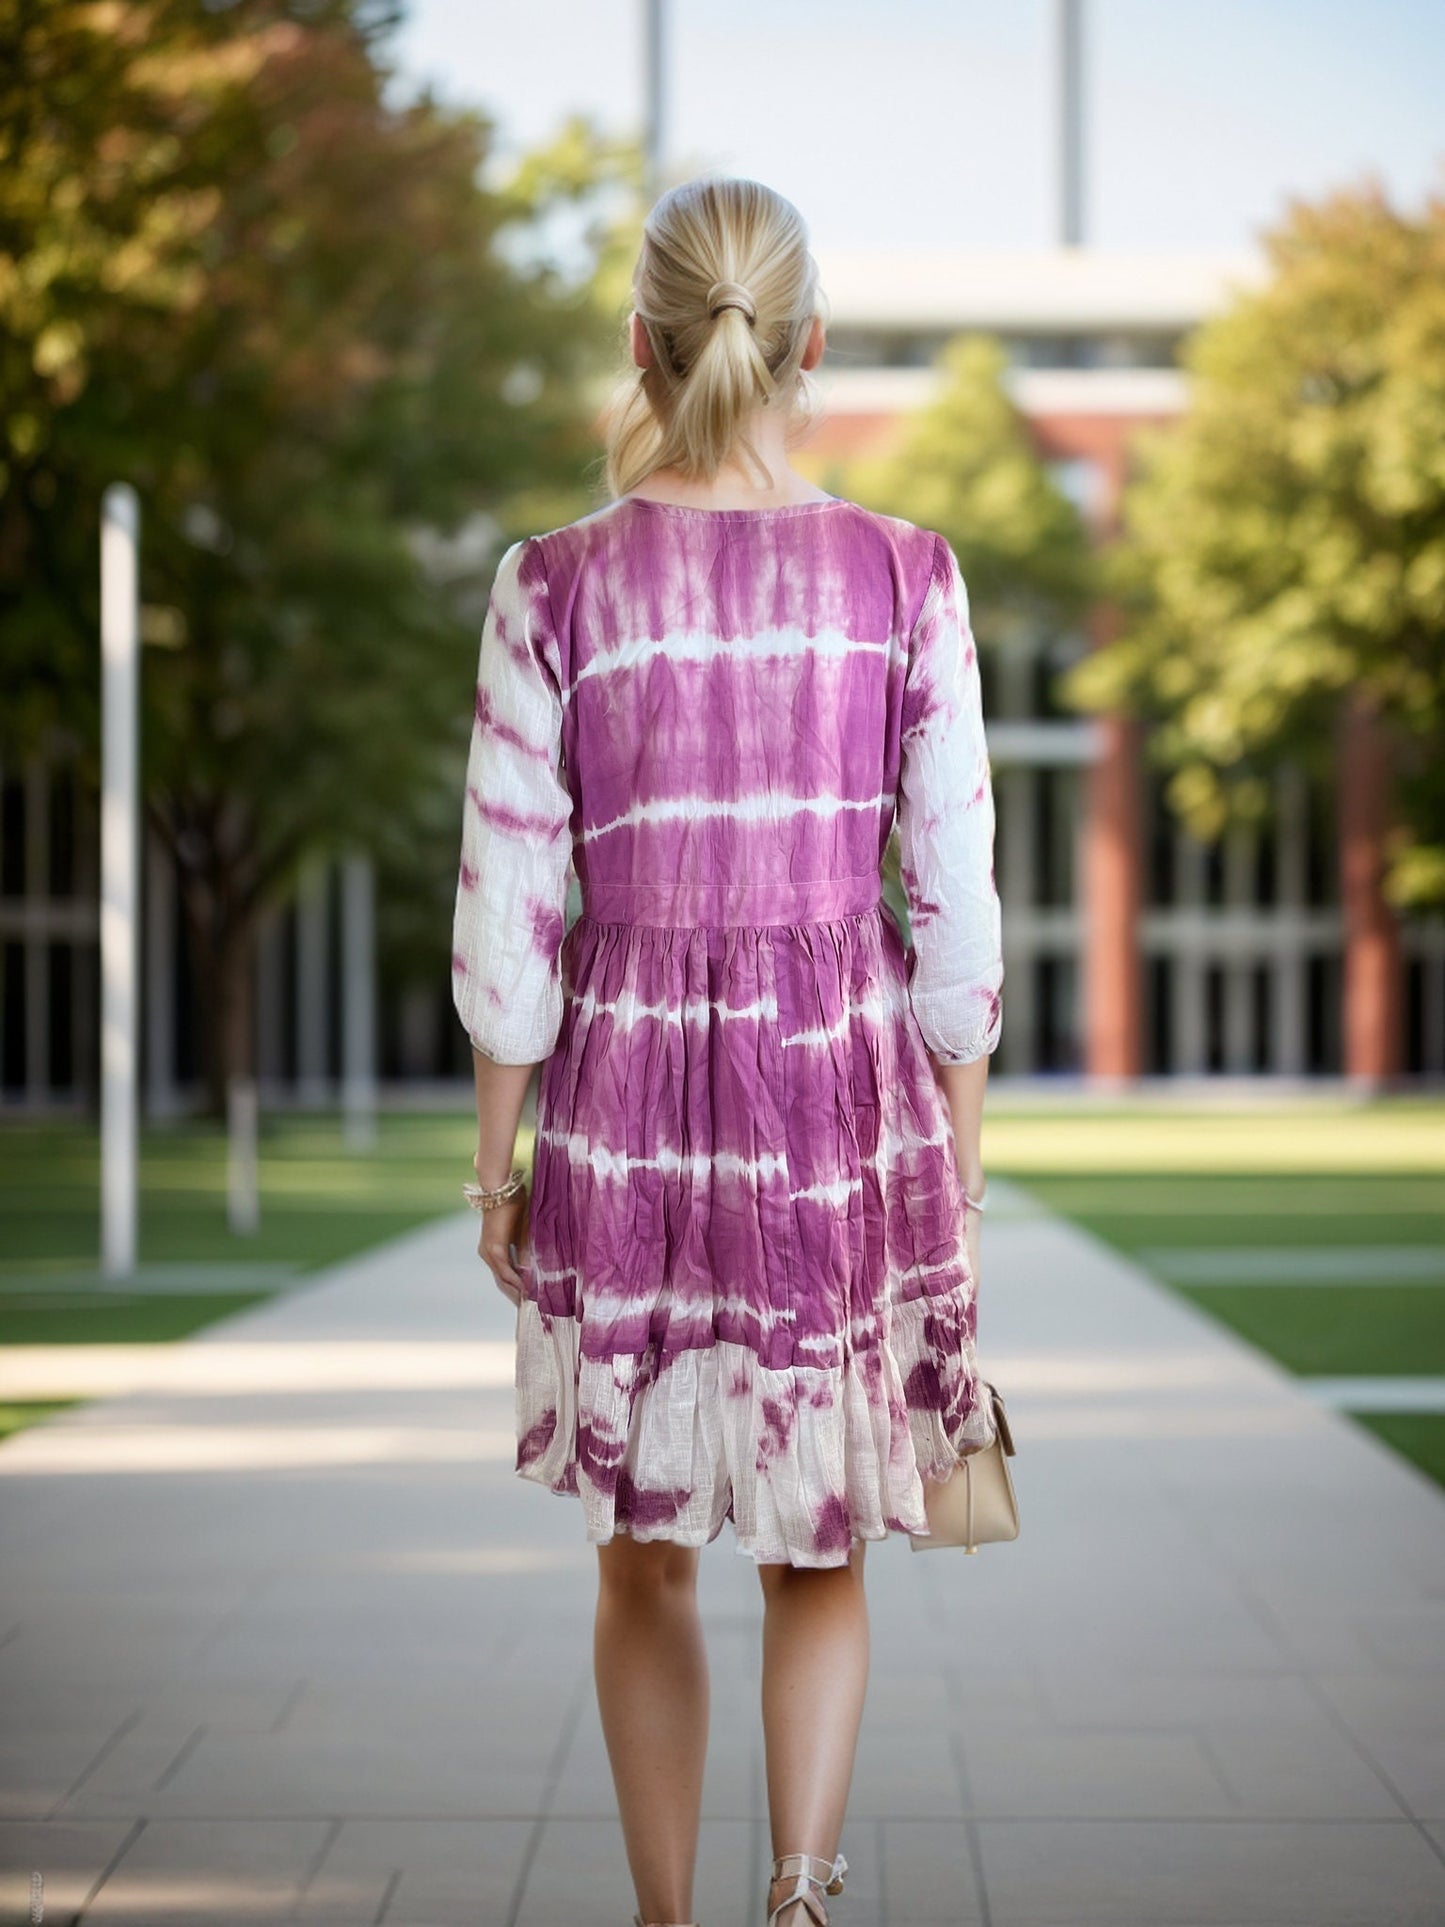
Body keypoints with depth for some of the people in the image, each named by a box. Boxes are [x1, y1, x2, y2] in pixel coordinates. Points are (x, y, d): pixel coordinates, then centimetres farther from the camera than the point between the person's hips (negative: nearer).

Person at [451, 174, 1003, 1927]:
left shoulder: (555, 587, -6)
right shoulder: (903, 577, -4)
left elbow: (508, 911, -4)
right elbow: (955, 900, -3)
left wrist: (495, 1157, 6)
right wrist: (960, 1157, 7)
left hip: (625, 1081, 0)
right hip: (846, 1073, 0)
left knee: (645, 1554, 16)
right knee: (819, 1549, 14)